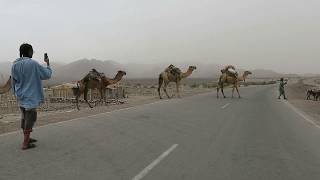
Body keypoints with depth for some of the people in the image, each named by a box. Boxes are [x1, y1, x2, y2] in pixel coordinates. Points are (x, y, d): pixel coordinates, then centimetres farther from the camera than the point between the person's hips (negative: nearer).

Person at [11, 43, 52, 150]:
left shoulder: (14, 65, 4)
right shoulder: (33, 64, -16)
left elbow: (14, 81, 12)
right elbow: (47, 74, -7)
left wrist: (16, 93, 23)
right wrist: (47, 63, 7)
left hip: (20, 96, 7)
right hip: (30, 96, -7)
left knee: (24, 117, 18)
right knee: (30, 118, 0)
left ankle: (27, 138, 30)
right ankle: (25, 143, 4)